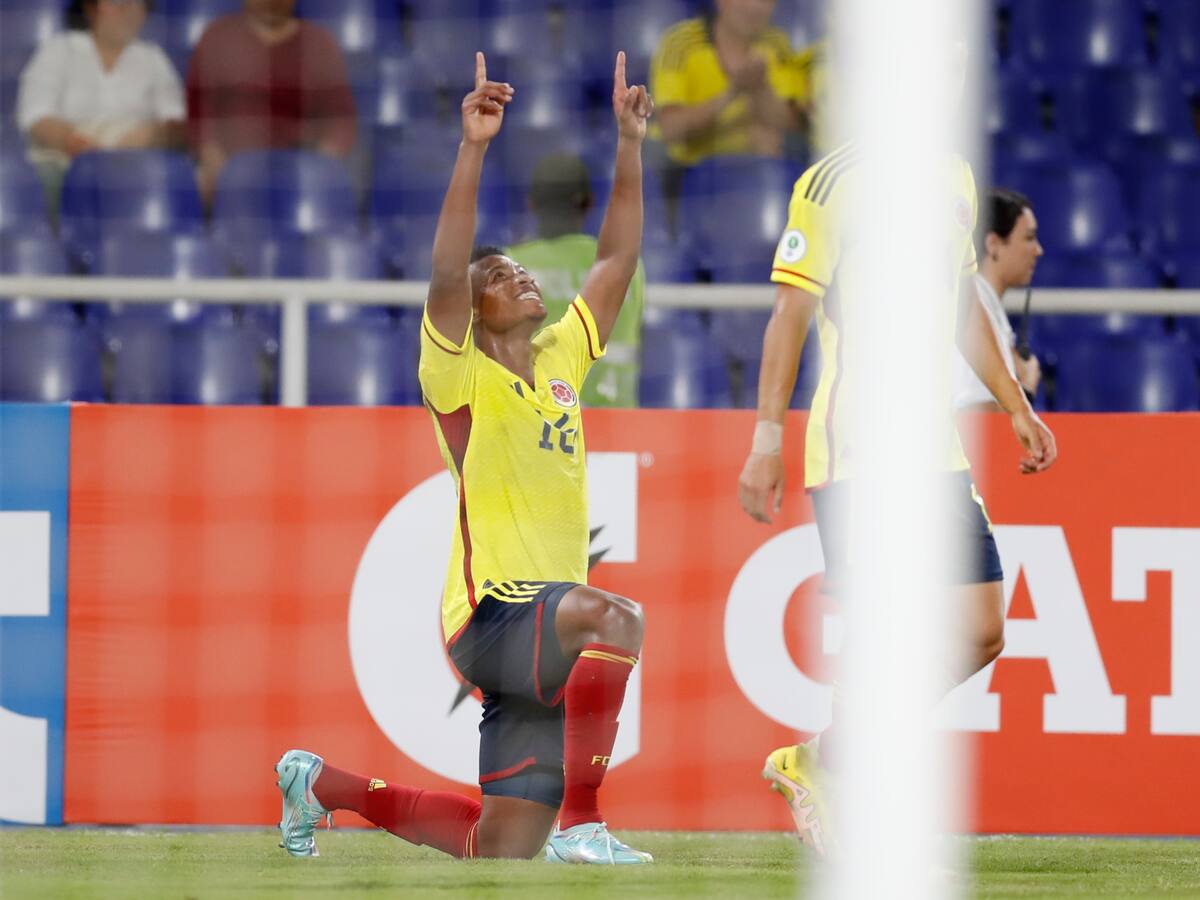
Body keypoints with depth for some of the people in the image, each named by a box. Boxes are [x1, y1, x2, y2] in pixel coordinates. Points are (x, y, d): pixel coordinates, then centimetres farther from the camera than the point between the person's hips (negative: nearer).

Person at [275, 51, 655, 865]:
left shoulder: (561, 362, 13)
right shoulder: (462, 377, -5)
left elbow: (617, 262, 17)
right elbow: (445, 274, -20)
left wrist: (630, 144, 12)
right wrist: (473, 149, -27)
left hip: (549, 636, 7)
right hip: (491, 616, -7)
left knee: (502, 848, 9)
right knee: (615, 616, -38)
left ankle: (324, 786, 31)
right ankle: (581, 823, -35)